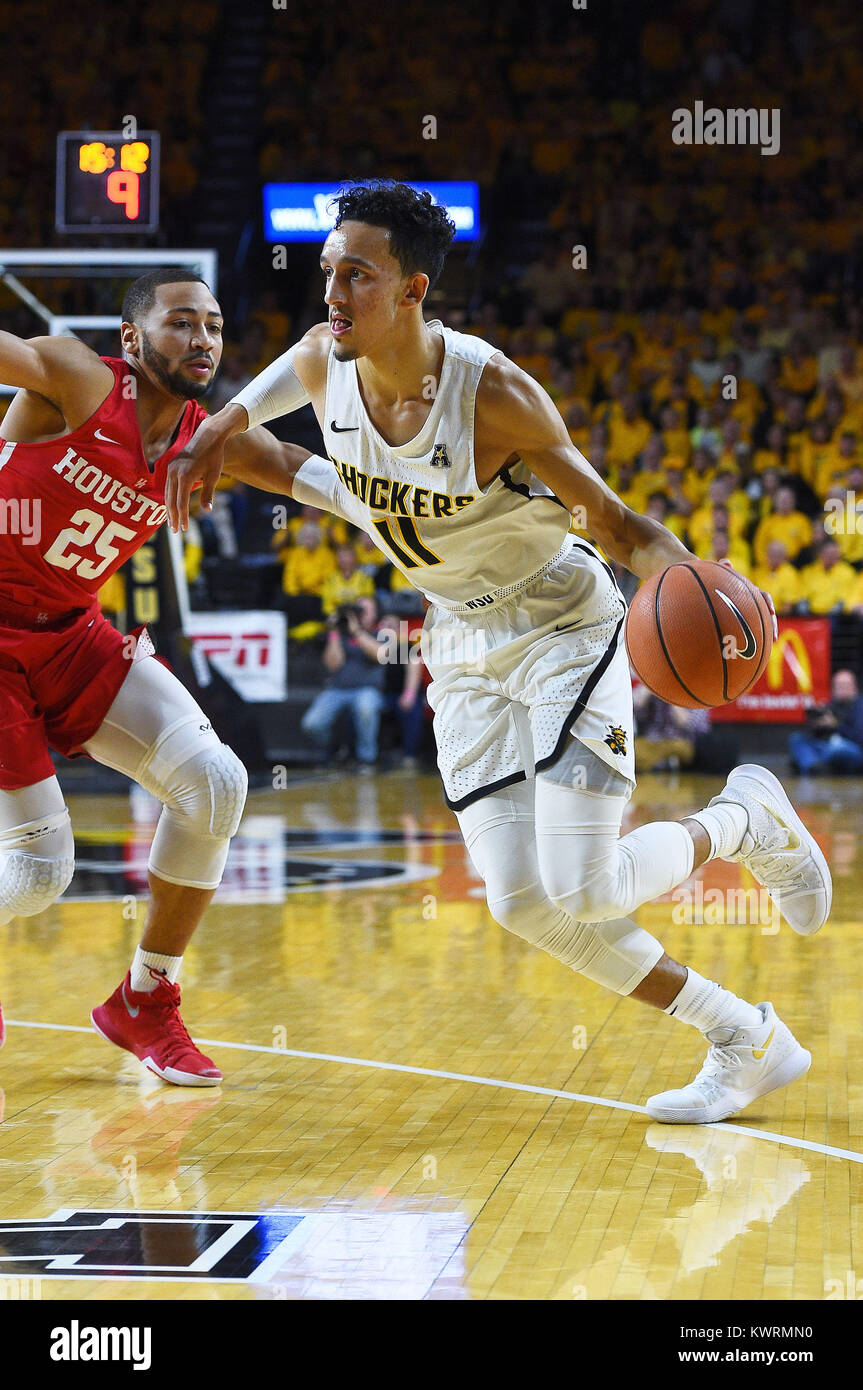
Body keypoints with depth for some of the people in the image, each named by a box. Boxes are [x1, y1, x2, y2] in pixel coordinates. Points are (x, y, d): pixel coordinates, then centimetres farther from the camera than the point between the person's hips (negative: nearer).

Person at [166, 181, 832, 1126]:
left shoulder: (492, 392, -27)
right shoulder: (321, 364, -12)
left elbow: (613, 521, -20)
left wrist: (682, 582, -40)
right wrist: (221, 429, 5)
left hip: (563, 629, -6)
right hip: (462, 647, 6)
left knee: (581, 891, -17)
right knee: (521, 901, -6)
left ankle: (744, 818, 15)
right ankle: (747, 1042, 7)